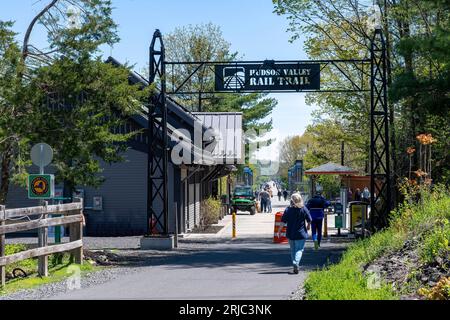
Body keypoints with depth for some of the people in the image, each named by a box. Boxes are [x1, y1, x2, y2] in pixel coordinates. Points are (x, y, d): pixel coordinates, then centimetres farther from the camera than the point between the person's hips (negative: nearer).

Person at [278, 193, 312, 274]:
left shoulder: (288, 209, -3)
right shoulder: (304, 209, -5)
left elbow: (283, 221, -5)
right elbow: (309, 220, 2)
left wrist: (280, 230, 4)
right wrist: (308, 226, 22)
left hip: (290, 233, 2)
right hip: (301, 233, -2)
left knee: (293, 250, 16)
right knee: (299, 250, -2)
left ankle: (295, 265, 19)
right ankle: (296, 263, -25)